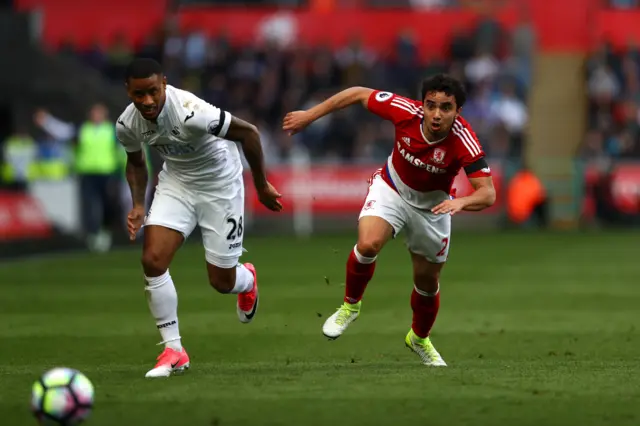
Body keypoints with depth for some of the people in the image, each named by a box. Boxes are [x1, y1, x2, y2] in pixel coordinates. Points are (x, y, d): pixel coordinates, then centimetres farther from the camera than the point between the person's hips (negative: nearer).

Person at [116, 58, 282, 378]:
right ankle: (173, 351, -3)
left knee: (222, 282, 3)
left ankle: (247, 280, 44)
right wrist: (138, 205, -8)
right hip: (175, 182, 4)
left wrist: (262, 187, -14)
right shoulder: (127, 125, -16)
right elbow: (136, 163, 8)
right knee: (152, 261, -16)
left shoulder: (190, 113, -36)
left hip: (219, 185, -4)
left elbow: (248, 132, -24)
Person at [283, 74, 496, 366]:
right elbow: (359, 94, -14)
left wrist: (461, 202, -58)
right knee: (368, 244, -29)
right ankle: (350, 306, -1)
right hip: (391, 189, 0)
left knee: (427, 282, 11)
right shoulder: (405, 112, -29)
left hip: (433, 204, 0)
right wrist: (309, 115, -9)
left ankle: (419, 338, 43)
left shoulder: (464, 142, -33)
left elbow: (487, 194, -36)